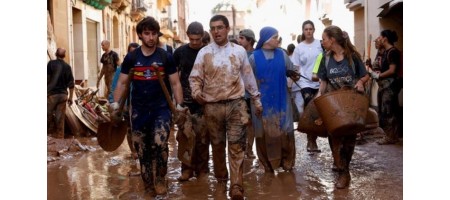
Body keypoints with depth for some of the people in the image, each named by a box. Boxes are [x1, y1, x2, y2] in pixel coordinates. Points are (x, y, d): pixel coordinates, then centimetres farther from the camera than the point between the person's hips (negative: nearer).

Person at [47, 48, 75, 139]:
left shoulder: (51, 63, -6)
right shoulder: (67, 66, 3)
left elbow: (47, 78, -10)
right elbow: (71, 84, 3)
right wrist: (70, 97, 10)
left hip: (52, 93, -3)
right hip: (63, 94, 3)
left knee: (49, 115, 8)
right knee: (60, 117, 6)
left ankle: (50, 133, 10)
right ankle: (59, 136, 10)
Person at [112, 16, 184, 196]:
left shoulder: (166, 57, -1)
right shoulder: (131, 57, 2)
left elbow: (175, 83, 2)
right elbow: (122, 82, 7)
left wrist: (179, 105, -8)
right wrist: (115, 103, -4)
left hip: (161, 108, -2)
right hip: (139, 110, 2)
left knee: (160, 144, -18)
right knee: (142, 149, 8)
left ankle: (160, 180, 4)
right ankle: (148, 185, 25)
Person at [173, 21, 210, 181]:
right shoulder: (180, 52, 5)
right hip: (184, 102, 2)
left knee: (202, 138, 1)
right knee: (183, 137, 2)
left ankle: (202, 169, 13)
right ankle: (187, 168, 14)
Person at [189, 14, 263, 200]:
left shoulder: (239, 51, 4)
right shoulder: (204, 52, 2)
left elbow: (249, 77, 11)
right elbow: (195, 77, 1)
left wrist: (257, 101, 14)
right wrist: (196, 91, -20)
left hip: (235, 104, 0)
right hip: (212, 106, 1)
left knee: (236, 146, -6)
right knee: (217, 146, 12)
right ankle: (221, 180, 28)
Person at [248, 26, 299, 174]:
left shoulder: (282, 54, 4)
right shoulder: (254, 57, -2)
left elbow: (291, 71, 11)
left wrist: (294, 75, -8)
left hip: (281, 100, 2)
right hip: (262, 101, -2)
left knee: (284, 130, 5)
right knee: (265, 132, 4)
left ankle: (287, 161, 19)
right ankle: (268, 164, 16)